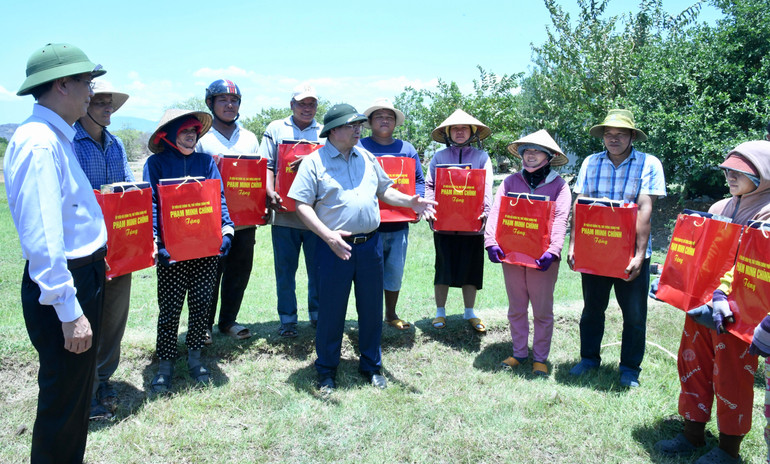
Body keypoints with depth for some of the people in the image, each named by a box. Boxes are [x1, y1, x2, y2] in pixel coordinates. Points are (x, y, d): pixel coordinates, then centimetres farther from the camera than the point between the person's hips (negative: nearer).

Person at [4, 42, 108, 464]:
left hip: (85, 275, 11)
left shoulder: (55, 137, 11)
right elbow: (42, 238, -27)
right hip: (63, 285, -11)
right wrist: (69, 310, -25)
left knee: (78, 387, 23)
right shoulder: (39, 143, -21)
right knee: (64, 398, 4)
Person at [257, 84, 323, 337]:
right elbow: (266, 165, 3)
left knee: (319, 268, 8)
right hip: (284, 213, -1)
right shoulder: (275, 129, 10)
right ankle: (287, 318, 19)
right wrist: (270, 193, -13)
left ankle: (317, 314, 25)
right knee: (285, 270, 6)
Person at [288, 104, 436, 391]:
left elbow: (384, 190, 19)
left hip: (369, 245, 4)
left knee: (372, 308, 12)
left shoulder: (367, 158, 11)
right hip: (335, 247, -4)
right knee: (331, 311, 6)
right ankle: (327, 370, 25)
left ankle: (372, 365, 30)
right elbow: (302, 205, -9)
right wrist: (329, 236, -22)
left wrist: (410, 202, 0)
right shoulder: (314, 162, -5)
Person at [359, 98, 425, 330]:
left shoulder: (407, 149, 13)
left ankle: (391, 314, 25)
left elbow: (419, 180, 12)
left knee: (395, 271, 9)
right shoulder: (359, 146, 4)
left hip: (399, 223, 3)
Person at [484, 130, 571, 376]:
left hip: (542, 257, -2)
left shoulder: (558, 185, 0)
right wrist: (492, 242, -16)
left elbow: (560, 220, -9)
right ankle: (519, 353, 28)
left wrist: (553, 250, -22)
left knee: (542, 310, 6)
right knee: (516, 308, 13)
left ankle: (540, 358, 21)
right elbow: (496, 212, -2)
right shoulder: (510, 181, 6)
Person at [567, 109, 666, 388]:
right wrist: (573, 245, -7)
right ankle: (589, 358, 33)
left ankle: (630, 368, 26)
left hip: (630, 252, -2)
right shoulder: (591, 163, 4)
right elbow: (579, 205, 1)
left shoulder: (649, 164, -5)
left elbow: (644, 210, -14)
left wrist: (639, 254, -20)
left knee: (634, 314, 8)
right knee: (592, 308, 15)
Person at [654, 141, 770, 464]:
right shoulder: (720, 208, 13)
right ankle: (693, 434, 28)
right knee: (693, 364, 13)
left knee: (731, 377, 4)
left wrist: (721, 293, -35)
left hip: (734, 309, -7)